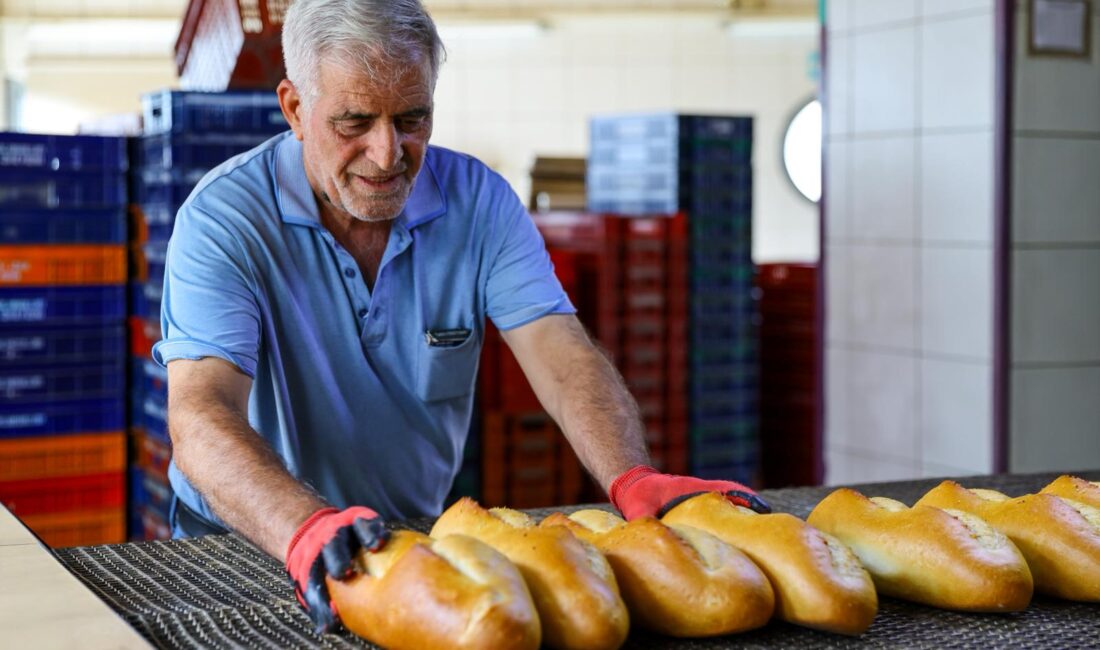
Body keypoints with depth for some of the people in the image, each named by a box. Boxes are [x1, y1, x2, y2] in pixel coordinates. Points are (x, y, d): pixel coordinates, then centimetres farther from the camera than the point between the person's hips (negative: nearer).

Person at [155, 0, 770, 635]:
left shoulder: (481, 202, -5)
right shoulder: (223, 219, -16)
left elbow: (563, 357, -15)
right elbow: (201, 417, -28)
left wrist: (635, 480, -34)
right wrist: (307, 528, -47)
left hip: (419, 528, 2)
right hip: (252, 544, -1)